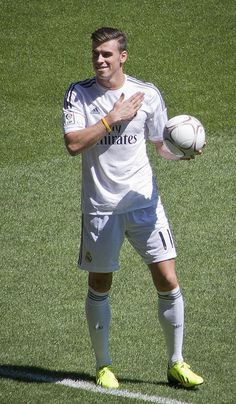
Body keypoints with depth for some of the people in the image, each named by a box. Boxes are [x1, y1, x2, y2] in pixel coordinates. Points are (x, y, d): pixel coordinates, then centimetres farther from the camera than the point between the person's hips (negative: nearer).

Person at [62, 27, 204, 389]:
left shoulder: (148, 94, 0)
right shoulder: (78, 94, -3)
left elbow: (163, 146, 9)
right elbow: (73, 144, -15)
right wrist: (113, 117, -18)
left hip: (144, 202, 1)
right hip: (100, 206, -1)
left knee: (168, 282, -3)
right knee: (99, 287, 6)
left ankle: (176, 363, 11)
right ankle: (103, 365, 22)